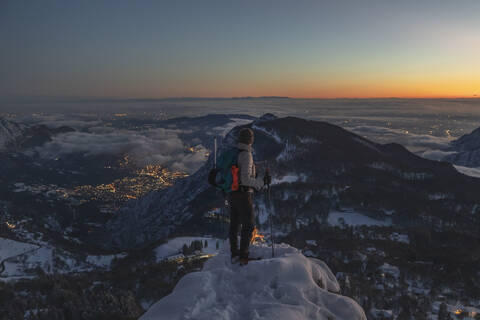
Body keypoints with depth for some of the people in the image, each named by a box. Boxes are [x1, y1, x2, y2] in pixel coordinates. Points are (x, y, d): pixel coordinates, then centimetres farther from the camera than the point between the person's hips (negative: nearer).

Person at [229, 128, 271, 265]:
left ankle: (234, 254, 25)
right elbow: (246, 179, -24)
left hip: (232, 194, 8)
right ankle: (243, 256, 2)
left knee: (234, 224, 15)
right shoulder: (246, 155, -18)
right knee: (248, 225, 1)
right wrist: (262, 182, -14)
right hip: (243, 195, -8)